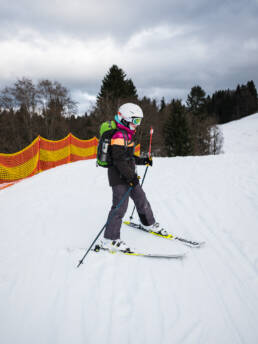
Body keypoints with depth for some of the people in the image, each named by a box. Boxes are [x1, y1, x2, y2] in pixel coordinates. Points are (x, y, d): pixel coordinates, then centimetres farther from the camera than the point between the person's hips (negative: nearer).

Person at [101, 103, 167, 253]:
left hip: (128, 175, 10)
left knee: (141, 198, 20)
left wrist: (143, 161, 17)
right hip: (119, 176, -10)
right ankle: (110, 239, -4)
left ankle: (149, 223, 40)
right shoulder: (119, 136, -17)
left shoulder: (128, 135, 17)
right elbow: (119, 160, -23)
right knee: (120, 206, -10)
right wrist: (131, 177, -23)